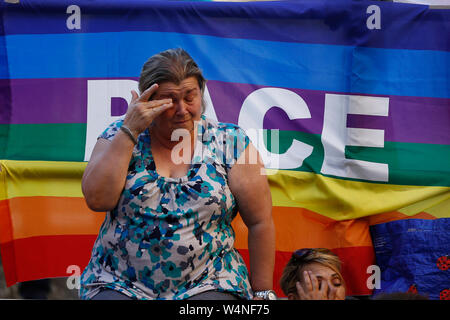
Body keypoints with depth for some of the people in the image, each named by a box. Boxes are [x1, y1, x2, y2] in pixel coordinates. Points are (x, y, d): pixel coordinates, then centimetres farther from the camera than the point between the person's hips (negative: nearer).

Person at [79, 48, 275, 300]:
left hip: (207, 285, -1)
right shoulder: (120, 136, 1)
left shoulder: (230, 143, -3)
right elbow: (97, 200, -14)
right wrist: (129, 130, -15)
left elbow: (261, 222, 0)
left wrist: (261, 293, 0)